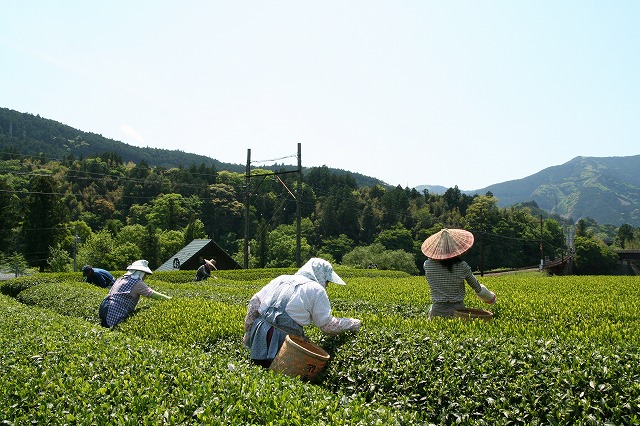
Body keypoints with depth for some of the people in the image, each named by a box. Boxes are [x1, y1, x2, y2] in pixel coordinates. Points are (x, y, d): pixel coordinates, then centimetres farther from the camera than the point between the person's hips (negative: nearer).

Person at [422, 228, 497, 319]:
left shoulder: (427, 265, -2)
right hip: (457, 309, -1)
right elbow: (477, 288, 11)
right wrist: (490, 297, 30)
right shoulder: (462, 266, -3)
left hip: (437, 311, 1)